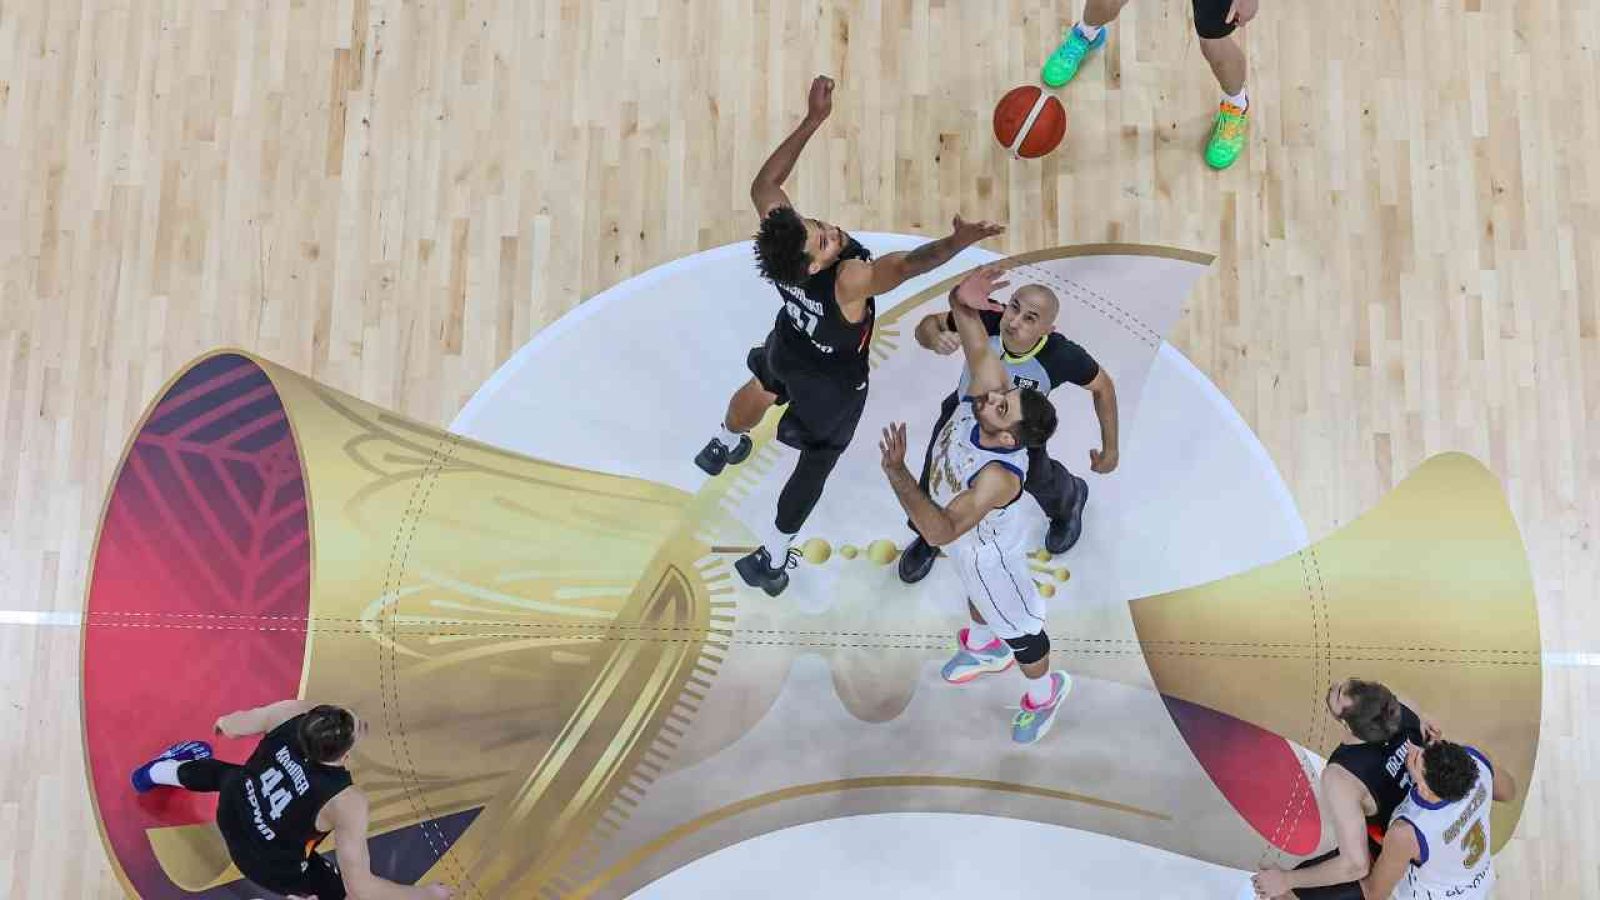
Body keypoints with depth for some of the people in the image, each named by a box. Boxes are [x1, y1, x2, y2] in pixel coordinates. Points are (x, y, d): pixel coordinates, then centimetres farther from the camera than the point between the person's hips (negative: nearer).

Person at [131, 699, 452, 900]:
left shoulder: (295, 712, -29)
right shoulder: (347, 802, -40)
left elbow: (230, 726, -7)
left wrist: (224, 722, 17)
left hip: (231, 810, 5)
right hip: (269, 862, -5)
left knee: (224, 773, 39)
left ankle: (158, 771, 62)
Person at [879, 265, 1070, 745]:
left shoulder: (1000, 475, -48)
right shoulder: (989, 385, -33)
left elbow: (939, 531, -53)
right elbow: (979, 346, -27)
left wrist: (896, 472, -61)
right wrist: (961, 301, -50)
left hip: (985, 551, -7)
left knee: (1016, 625, 20)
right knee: (978, 594, 36)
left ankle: (1044, 694, 50)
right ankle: (984, 648, 67)